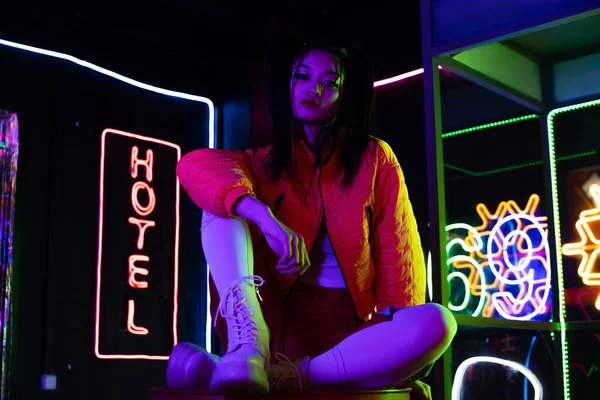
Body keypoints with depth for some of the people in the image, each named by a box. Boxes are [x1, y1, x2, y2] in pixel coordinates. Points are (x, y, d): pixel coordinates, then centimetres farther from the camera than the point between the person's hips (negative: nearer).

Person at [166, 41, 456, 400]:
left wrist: (400, 336, -15)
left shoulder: (375, 158, 11)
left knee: (437, 322, -29)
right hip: (276, 319, 1)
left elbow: (398, 253, 2)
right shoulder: (267, 162, 12)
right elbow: (196, 164, -11)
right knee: (223, 204, -15)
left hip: (347, 332, -1)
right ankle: (250, 348, -38)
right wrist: (266, 218, -30)